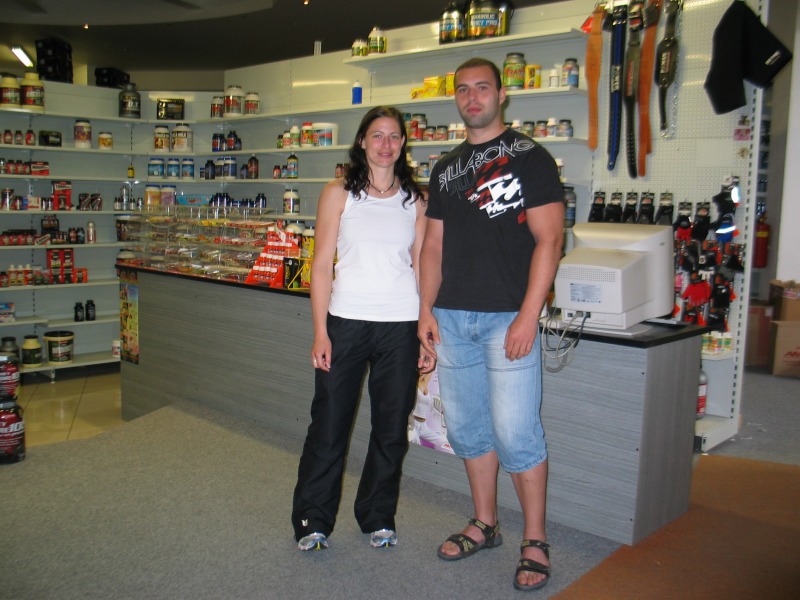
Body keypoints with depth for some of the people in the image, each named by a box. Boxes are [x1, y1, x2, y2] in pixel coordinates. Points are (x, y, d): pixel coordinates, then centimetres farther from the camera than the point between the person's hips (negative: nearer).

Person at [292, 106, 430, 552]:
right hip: (346, 321, -2)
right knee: (329, 424, 4)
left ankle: (379, 516, 30)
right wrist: (320, 331, -6)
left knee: (392, 428, 10)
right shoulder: (339, 194, 3)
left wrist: (427, 332, 3)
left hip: (401, 326, 2)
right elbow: (322, 265, 0)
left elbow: (421, 267, 8)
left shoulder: (416, 200, 8)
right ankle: (313, 520, 22)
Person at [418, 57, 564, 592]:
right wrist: (427, 309, 7)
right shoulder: (447, 168, 16)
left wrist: (529, 315, -16)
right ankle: (485, 526, 29)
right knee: (468, 427, 13)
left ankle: (535, 542, 12)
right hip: (453, 317, 6)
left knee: (516, 432, -5)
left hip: (508, 317, -6)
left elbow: (549, 240, -8)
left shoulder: (529, 157, -2)